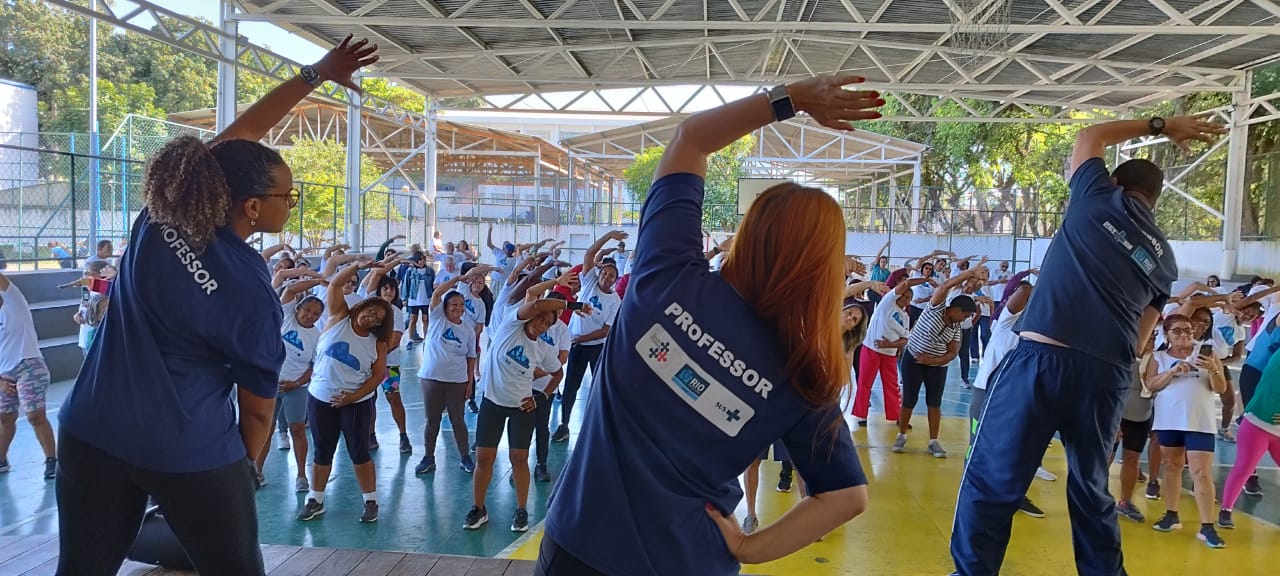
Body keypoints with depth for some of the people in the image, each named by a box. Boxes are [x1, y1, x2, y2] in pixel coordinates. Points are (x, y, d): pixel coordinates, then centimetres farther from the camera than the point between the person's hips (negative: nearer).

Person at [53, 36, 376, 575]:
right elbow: (258, 403, -8)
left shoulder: (161, 212, -6)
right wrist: (246, 463, 9)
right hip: (190, 452, -5)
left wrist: (315, 74, 8)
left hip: (91, 430, 6)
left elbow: (238, 133, 5)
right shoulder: (252, 293, -18)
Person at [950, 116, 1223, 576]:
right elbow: (1138, 339, 20)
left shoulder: (1098, 200, 10)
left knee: (991, 482, -1)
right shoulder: (1163, 259, 20)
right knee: (1091, 490, 21)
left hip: (1042, 358, -5)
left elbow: (1089, 137, 30)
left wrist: (1158, 125, 39)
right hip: (1107, 374, 5)